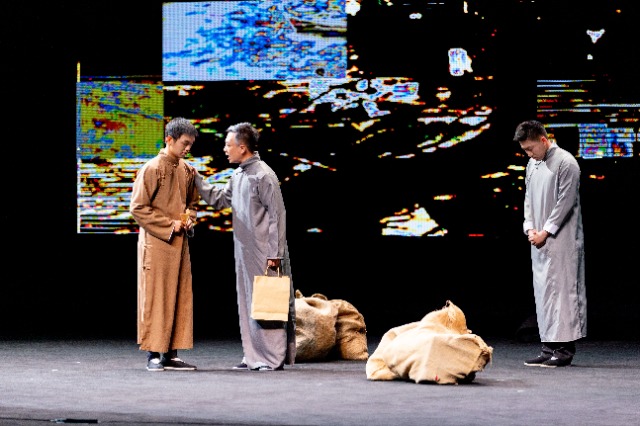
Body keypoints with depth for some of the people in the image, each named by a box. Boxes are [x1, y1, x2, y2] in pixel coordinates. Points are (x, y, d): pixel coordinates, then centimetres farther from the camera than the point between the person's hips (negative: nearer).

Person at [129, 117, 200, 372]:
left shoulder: (187, 171, 10)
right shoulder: (152, 169, -10)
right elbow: (138, 207, -12)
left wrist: (188, 220, 2)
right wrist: (169, 225, -13)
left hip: (180, 243, 7)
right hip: (156, 243, -7)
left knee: (180, 298, 6)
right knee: (155, 298, -3)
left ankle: (171, 354, 12)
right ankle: (153, 355, 2)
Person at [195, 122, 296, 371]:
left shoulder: (263, 176, -13)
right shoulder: (238, 176, 12)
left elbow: (277, 216, -15)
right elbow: (219, 199, 23)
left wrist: (275, 254, -17)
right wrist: (195, 179, 15)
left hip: (263, 254, -9)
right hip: (244, 252, 9)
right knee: (247, 303, 11)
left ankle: (274, 358, -1)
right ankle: (253, 357, 17)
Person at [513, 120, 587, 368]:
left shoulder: (565, 163, -10)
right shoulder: (532, 165, 15)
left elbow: (565, 202, -13)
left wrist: (545, 232, -13)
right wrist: (530, 228, 2)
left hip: (561, 240, -8)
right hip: (539, 239, 8)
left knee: (561, 289, -8)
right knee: (542, 291, 8)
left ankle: (564, 349, -7)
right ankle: (549, 348, 12)